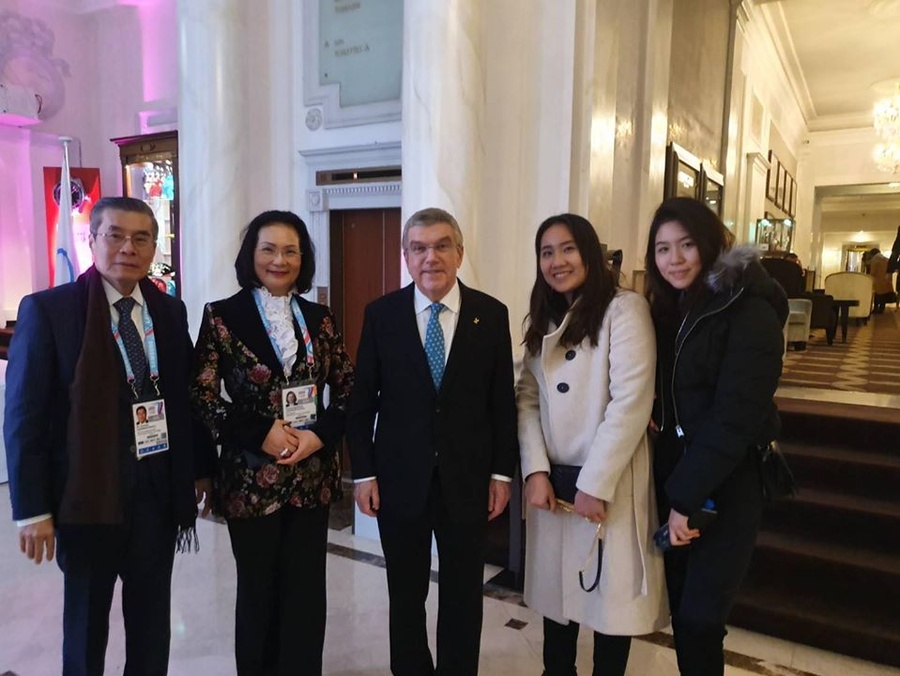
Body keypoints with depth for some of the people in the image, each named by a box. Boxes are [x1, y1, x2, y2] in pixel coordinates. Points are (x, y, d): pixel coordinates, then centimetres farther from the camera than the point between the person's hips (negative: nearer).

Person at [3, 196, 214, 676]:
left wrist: (199, 468, 10)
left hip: (159, 490, 4)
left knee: (152, 620, 18)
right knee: (86, 623, 18)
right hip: (88, 494, -3)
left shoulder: (170, 311, 3)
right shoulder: (46, 310, -10)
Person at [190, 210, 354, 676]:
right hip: (251, 477, -2)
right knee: (258, 589, 13)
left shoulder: (319, 318, 5)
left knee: (307, 589, 11)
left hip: (312, 475, 3)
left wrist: (320, 434, -11)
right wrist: (262, 433, -18)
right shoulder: (222, 316, -4)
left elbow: (347, 388, 6)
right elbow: (202, 396, -8)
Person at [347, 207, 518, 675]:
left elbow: (502, 401, 1)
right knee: (405, 594, 17)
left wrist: (502, 471, -1)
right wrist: (363, 472, -4)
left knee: (463, 595, 15)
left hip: (468, 478, 0)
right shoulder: (381, 314, -3)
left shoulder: (491, 314, -2)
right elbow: (361, 399, -1)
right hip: (400, 478, 0)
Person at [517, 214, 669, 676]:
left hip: (609, 485, -5)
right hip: (552, 482, 5)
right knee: (555, 588, 15)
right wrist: (536, 470, -9)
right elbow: (528, 398, 4)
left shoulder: (624, 309, -9)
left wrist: (595, 483, -18)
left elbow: (631, 403, -17)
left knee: (610, 595, 8)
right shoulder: (543, 320, 12)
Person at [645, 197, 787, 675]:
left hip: (725, 484, -6)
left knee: (700, 616, 0)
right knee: (681, 608, 13)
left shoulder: (749, 312, -15)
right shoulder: (668, 308, 8)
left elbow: (734, 415, -19)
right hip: (674, 471, 6)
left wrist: (686, 497, -17)